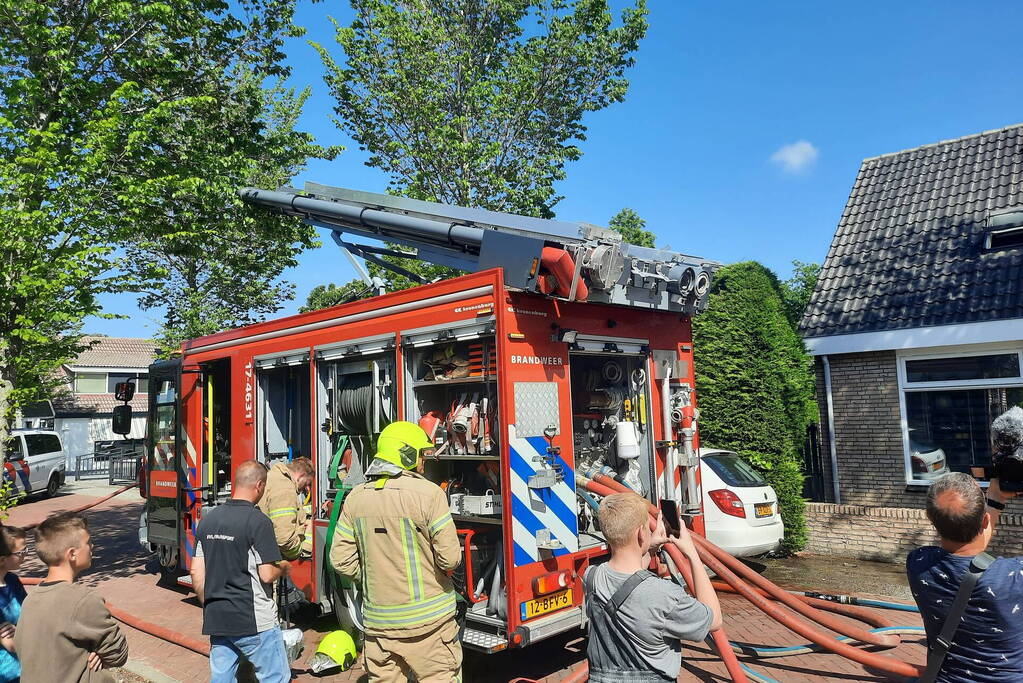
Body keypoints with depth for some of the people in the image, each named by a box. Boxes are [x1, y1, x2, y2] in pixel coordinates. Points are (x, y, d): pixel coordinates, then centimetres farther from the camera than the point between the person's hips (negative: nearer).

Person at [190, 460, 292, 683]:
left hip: (215, 620, 7)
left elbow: (197, 572, 8)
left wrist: (209, 605, 19)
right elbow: (267, 574, -17)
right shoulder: (257, 521, -16)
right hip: (254, 622, -7)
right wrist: (283, 567, 4)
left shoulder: (208, 519, 5)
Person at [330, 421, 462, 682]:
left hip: (377, 621, 5)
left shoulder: (356, 497, 1)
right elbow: (450, 558, -15)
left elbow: (341, 560, 2)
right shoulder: (428, 493, -16)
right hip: (427, 620, -5)